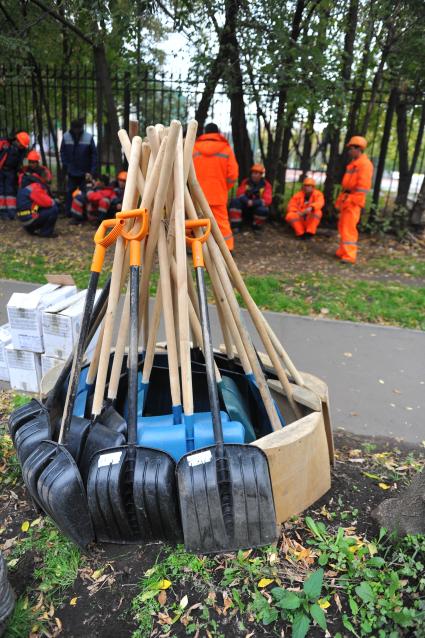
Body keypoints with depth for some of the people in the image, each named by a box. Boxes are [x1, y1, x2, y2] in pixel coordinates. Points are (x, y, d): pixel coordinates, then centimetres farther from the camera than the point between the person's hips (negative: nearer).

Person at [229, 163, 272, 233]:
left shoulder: (266, 185, -8)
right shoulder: (245, 181, 0)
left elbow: (267, 200, -18)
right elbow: (239, 194, -8)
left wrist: (253, 202, -32)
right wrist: (247, 201, -30)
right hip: (245, 208, 2)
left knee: (263, 210, -36)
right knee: (235, 201, -24)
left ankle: (257, 229, -8)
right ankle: (235, 227, -22)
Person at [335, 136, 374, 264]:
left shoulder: (365, 163, -10)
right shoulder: (353, 163, 20)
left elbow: (363, 185, -19)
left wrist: (353, 200, -22)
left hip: (353, 201, -10)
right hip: (346, 199, 10)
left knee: (349, 227, -13)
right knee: (343, 226, 13)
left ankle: (349, 256, -13)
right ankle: (343, 252, 21)